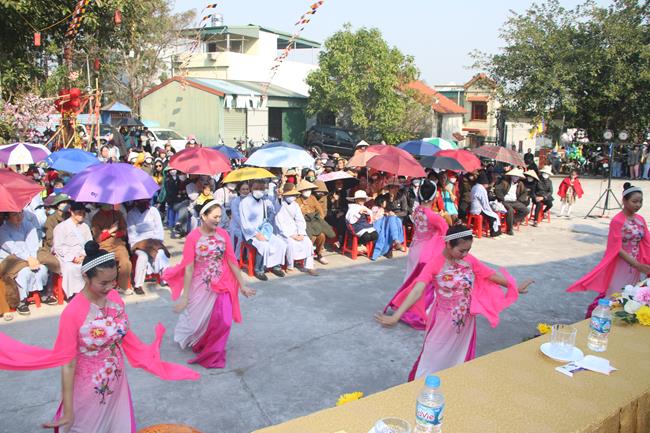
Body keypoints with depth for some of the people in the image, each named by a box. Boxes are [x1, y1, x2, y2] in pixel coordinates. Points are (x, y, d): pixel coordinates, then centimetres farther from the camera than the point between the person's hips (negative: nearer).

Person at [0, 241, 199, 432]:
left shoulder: (115, 297, -9)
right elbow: (67, 364, -19)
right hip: (89, 389, -5)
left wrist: (150, 361, 9)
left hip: (117, 383, 5)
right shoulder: (72, 313, -25)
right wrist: (68, 410, -15)